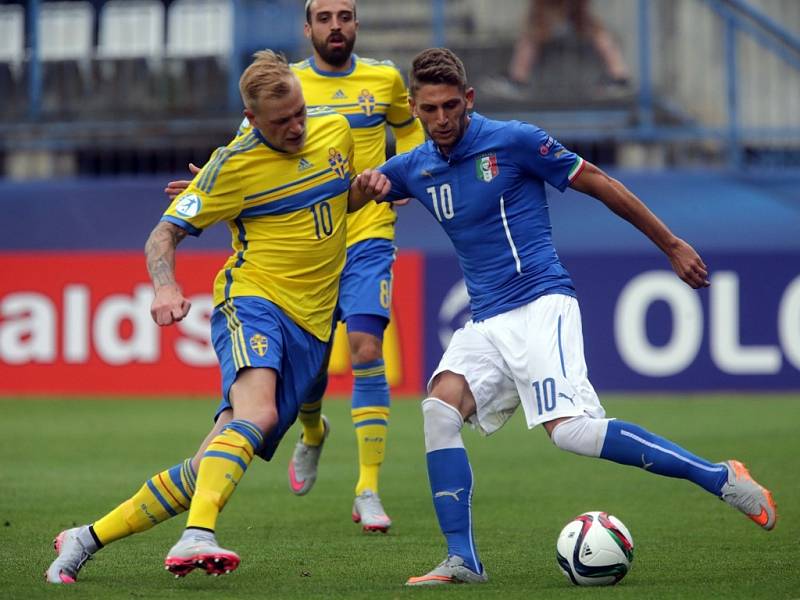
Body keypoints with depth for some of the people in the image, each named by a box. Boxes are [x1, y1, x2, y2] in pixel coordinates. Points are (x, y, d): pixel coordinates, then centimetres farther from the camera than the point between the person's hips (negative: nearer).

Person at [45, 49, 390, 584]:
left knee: (215, 460, -5)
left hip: (313, 327, 5)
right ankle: (197, 538, -51)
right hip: (254, 303, -4)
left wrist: (366, 189, 7)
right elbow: (164, 235, -4)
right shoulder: (235, 164, -6)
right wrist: (166, 287, -25)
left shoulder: (335, 131, 9)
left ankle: (89, 539, 4)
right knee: (256, 414, -36)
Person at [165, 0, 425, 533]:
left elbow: (409, 128, 23)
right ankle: (312, 433, 45)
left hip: (367, 237, -1)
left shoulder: (385, 80, 4)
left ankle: (369, 492, -13)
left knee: (366, 349, -17)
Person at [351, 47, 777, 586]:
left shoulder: (512, 141, -6)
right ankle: (463, 561, -14)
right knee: (440, 407, -18)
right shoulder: (415, 169, 9)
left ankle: (721, 479, -13)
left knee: (570, 429, -23)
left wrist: (673, 246, 5)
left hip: (540, 304, -6)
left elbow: (599, 185, 1)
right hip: (486, 322, 6)